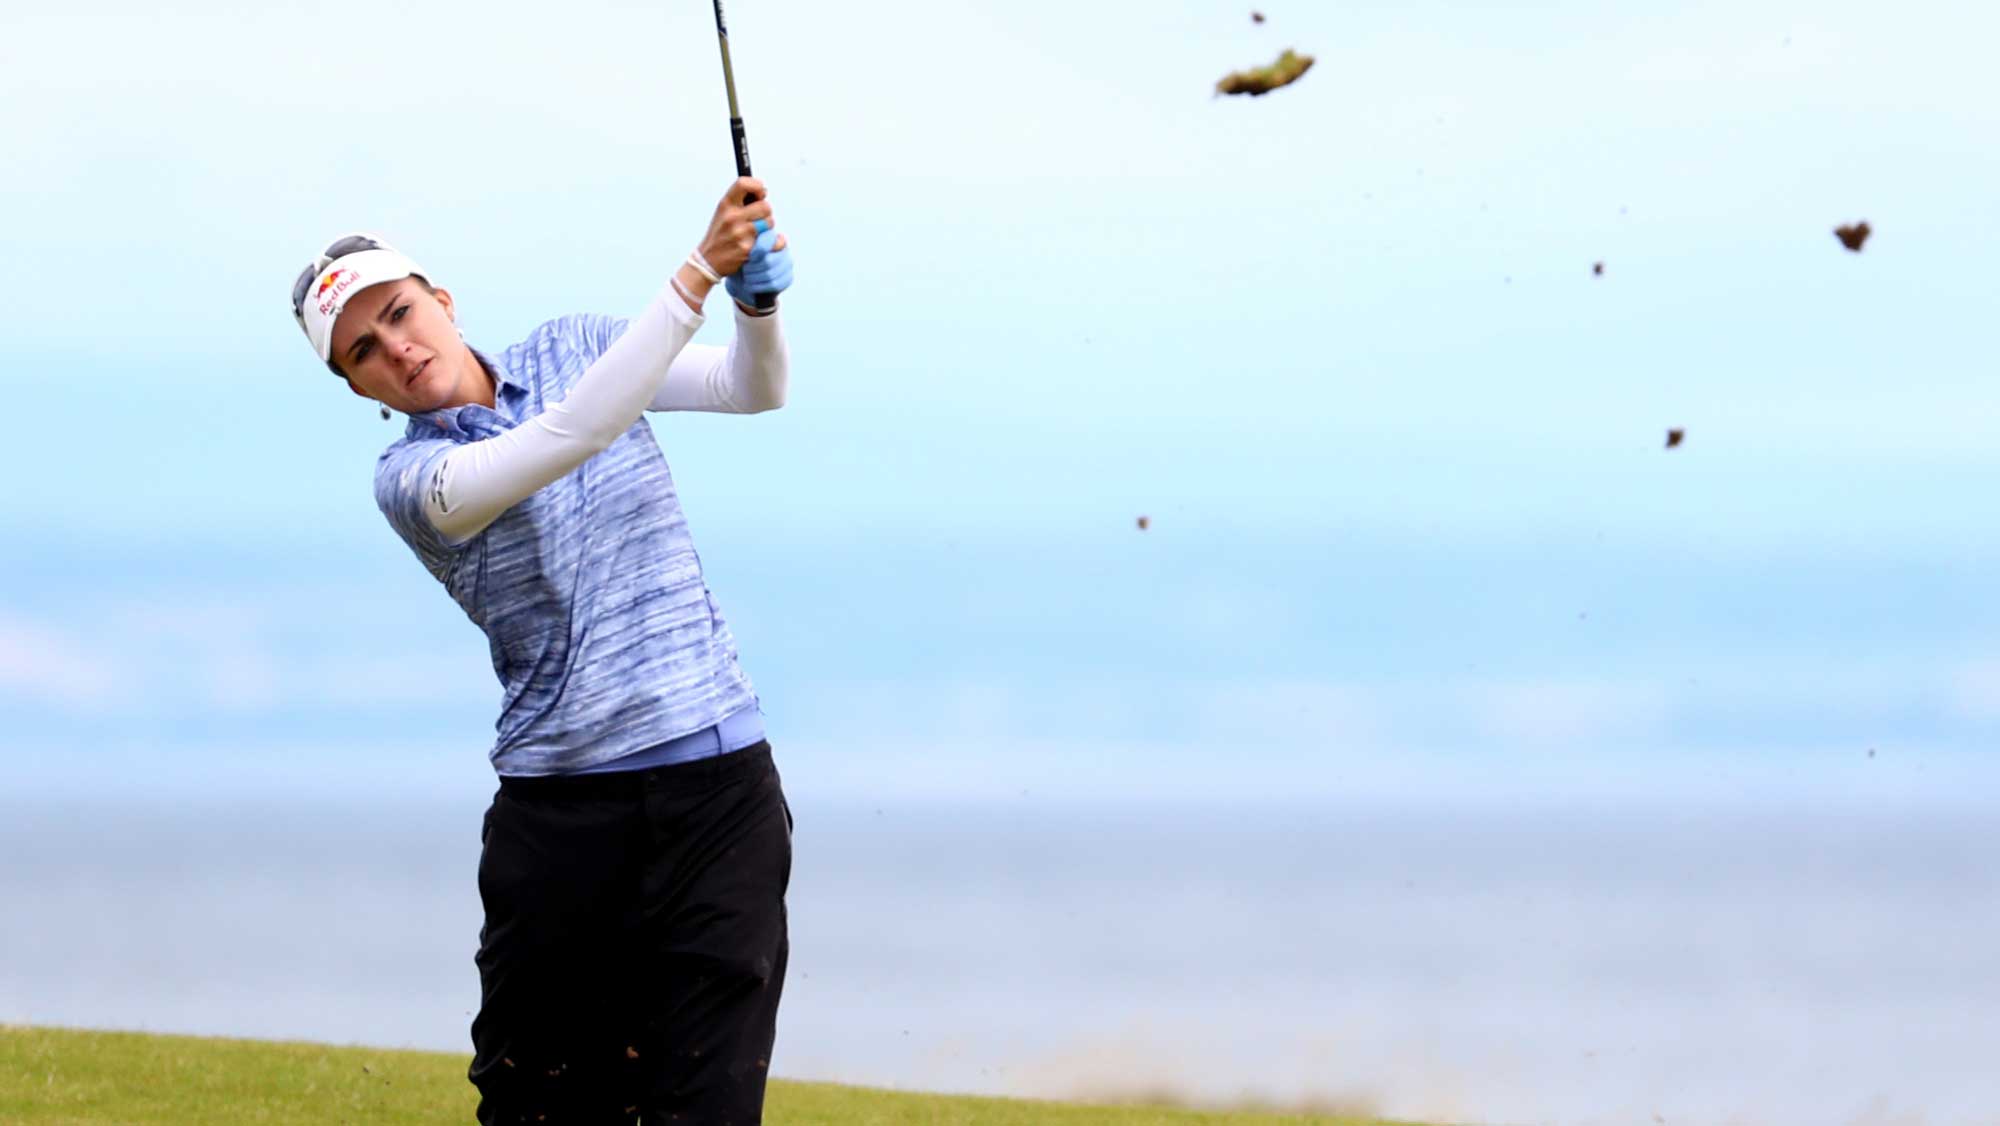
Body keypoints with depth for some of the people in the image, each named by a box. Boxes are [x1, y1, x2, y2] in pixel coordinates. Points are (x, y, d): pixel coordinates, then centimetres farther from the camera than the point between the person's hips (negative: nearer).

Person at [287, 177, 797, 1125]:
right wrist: (697, 275, -28)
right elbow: (570, 439, -22)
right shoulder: (411, 478, -5)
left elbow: (753, 387, 6)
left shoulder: (570, 349, 11)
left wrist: (757, 296, -17)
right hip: (559, 804, -1)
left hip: (715, 776, 2)